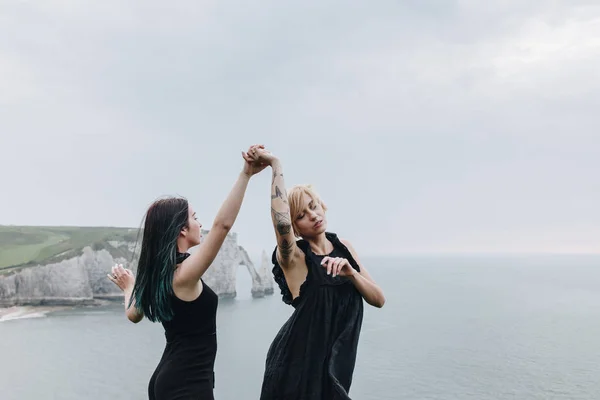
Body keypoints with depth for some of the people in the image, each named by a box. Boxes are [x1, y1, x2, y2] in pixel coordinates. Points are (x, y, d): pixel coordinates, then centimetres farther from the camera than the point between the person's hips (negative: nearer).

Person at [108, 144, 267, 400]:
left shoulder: (156, 274, 4)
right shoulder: (184, 273, -21)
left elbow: (133, 315, 19)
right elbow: (222, 224, -31)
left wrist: (128, 286, 36)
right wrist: (246, 174, -31)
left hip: (168, 378, 9)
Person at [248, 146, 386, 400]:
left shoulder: (343, 247, 0)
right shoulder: (294, 257, -16)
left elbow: (378, 300, -3)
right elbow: (281, 222, -40)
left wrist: (351, 273, -21)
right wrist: (275, 165, -36)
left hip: (335, 360, 5)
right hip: (300, 363, -5)